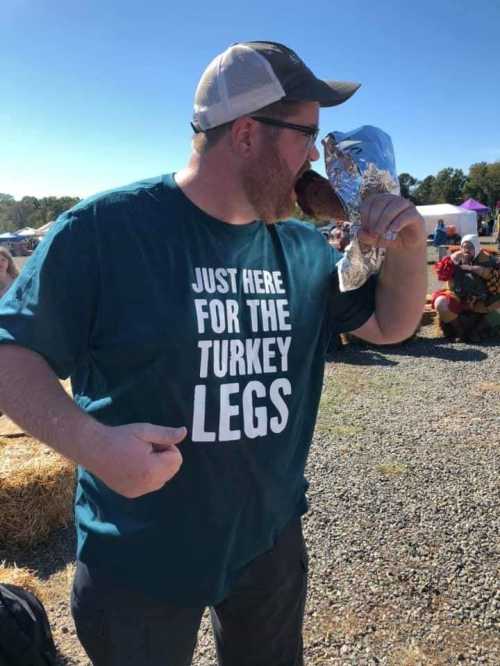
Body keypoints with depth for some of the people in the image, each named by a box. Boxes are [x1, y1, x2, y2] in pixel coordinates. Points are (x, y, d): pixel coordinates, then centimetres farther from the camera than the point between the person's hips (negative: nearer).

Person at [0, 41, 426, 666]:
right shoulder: (104, 228, -17)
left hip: (271, 541, 5)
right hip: (139, 564, -4)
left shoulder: (301, 248, -1)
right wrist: (89, 442, -29)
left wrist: (410, 248, -10)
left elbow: (390, 324, 9)